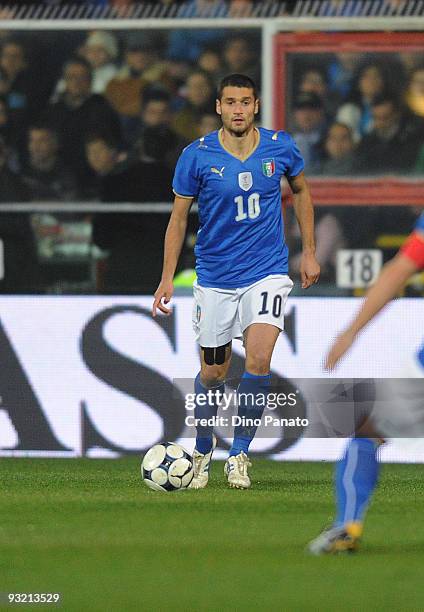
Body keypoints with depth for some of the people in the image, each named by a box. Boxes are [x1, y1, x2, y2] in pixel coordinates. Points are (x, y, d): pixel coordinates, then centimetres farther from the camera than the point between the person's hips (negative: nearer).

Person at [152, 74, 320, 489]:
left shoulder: (280, 147, -4)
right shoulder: (197, 155, -9)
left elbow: (300, 191, 15)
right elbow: (179, 217, 0)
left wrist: (309, 252, 14)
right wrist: (167, 278, -6)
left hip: (267, 273, 0)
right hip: (214, 279, 0)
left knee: (258, 359, -19)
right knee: (212, 373, 7)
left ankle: (239, 454, -5)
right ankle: (203, 451, 32)